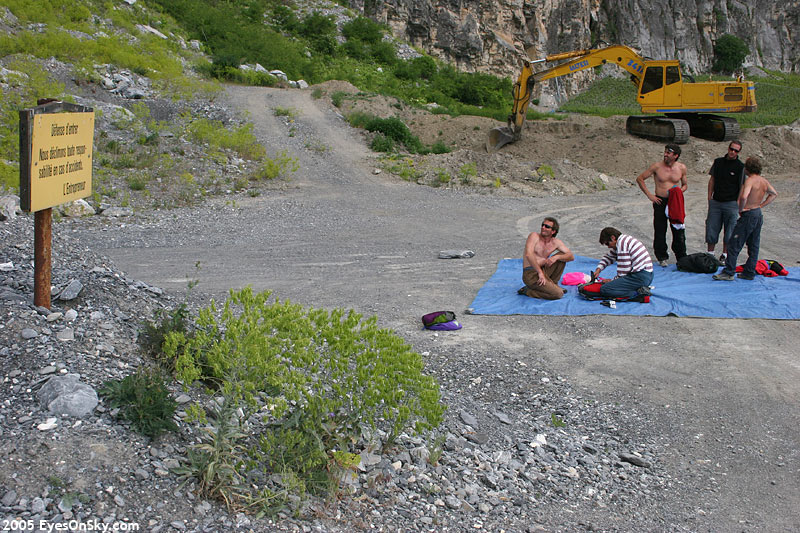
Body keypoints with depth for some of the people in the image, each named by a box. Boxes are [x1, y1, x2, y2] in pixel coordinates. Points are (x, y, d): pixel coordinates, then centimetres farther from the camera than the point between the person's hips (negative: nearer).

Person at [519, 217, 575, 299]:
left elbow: (571, 256, 1)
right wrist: (540, 272, -28)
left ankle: (552, 285, 9)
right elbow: (528, 254, -23)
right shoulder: (534, 236, -9)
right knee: (559, 294, -18)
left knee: (562, 255, 3)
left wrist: (556, 257, -19)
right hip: (531, 275, -7)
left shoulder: (556, 242, 6)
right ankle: (527, 291, -5)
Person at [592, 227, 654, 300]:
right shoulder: (625, 239, 19)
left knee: (604, 289, -16)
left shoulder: (622, 243, -12)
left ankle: (638, 292, -16)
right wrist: (598, 269, 17)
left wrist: (612, 280, 0)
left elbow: (623, 271, -14)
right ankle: (639, 289, 8)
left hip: (640, 277, -10)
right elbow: (609, 257, 32)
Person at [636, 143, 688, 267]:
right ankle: (662, 257, 16)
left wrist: (679, 191, -7)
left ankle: (681, 257, 13)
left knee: (679, 231, 2)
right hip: (660, 201, -1)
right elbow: (640, 179, 2)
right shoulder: (657, 166, -4)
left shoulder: (682, 168, 3)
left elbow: (685, 185, 17)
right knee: (660, 231, 2)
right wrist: (649, 195, -4)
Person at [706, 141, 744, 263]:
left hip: (731, 204, -3)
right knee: (711, 228, 3)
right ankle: (710, 254, 13)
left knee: (729, 231, 3)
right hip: (715, 202, 3)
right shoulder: (718, 162, 8)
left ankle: (725, 255, 14)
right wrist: (709, 197, 6)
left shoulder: (740, 167, -3)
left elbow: (742, 187, -2)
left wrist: (738, 203, -8)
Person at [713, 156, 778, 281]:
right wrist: (761, 205, 15)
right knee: (753, 246, 14)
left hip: (748, 216, -9)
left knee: (734, 245, -4)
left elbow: (744, 197, -35)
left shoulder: (750, 180, -18)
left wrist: (741, 209, -18)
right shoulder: (764, 180, 7)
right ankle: (749, 273, 20)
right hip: (758, 215, 9)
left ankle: (728, 273, -3)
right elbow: (774, 194, 22)